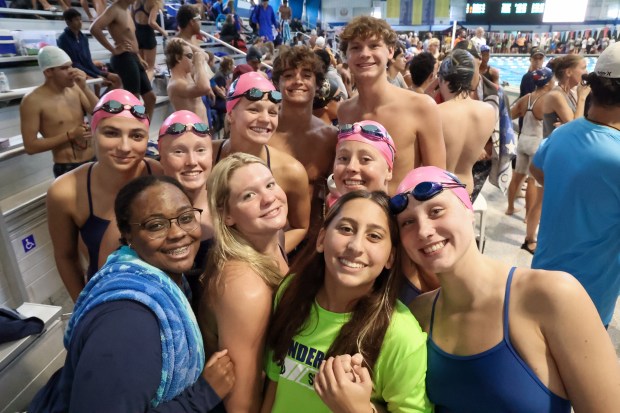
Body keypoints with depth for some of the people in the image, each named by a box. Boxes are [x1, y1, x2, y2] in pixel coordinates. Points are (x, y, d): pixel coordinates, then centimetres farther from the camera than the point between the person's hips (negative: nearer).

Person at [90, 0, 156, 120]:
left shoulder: (125, 11, 18)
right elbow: (94, 28, -24)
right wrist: (113, 50, -19)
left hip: (133, 59, 9)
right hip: (124, 59, -9)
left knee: (150, 97, 11)